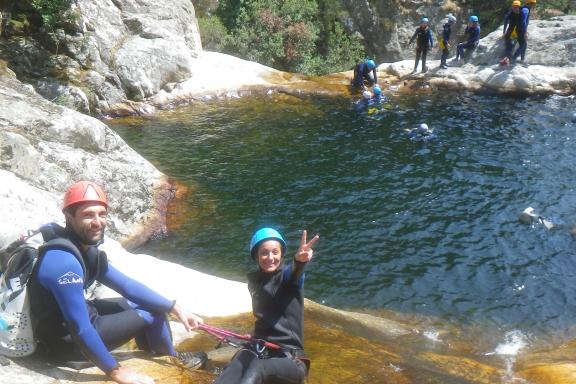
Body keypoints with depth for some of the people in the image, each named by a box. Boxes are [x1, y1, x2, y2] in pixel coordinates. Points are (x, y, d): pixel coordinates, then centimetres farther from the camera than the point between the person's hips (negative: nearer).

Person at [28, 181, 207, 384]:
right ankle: (172, 357, 27)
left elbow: (127, 285, 4)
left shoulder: (86, 249, -1)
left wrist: (175, 309, 1)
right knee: (151, 312, -1)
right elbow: (80, 329, -32)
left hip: (66, 321, 9)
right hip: (66, 341, -9)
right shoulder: (64, 261, -32)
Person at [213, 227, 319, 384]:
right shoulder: (254, 279, 13)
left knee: (258, 368, -35)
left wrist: (299, 260, -49)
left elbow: (292, 274, -27)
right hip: (258, 349, 3)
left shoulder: (288, 272, -4)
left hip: (290, 358, -3)